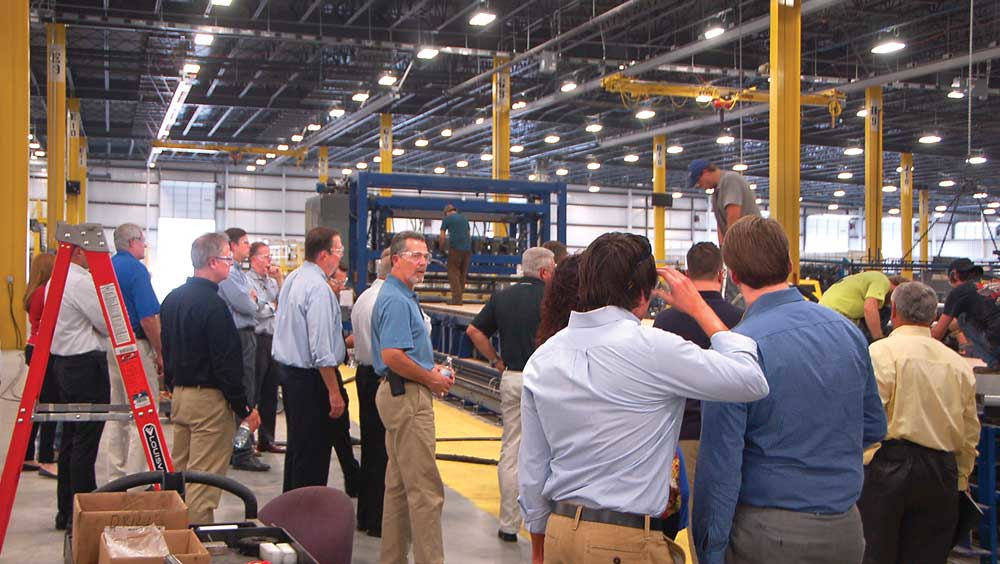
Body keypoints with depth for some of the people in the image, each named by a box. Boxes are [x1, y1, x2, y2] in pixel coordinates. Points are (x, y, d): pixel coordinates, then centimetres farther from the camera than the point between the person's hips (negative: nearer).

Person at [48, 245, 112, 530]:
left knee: (70, 438, 14)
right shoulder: (81, 282, -17)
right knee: (86, 441, -4)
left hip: (63, 362, 10)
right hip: (87, 363, -10)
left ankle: (66, 511, 20)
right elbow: (108, 325, -13)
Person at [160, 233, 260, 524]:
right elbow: (226, 363, -19)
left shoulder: (172, 299, 9)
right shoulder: (213, 305, -18)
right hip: (209, 399, -9)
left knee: (178, 472, 17)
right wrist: (244, 408, -13)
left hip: (179, 394, 9)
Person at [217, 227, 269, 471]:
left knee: (248, 394, 15)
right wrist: (253, 301, 2)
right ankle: (242, 453, -1)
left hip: (247, 335, 11)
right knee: (242, 396, -7)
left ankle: (238, 448, 25)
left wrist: (253, 300, -1)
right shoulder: (228, 272, -14)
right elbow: (245, 306, -18)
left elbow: (260, 304, 19)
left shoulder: (241, 272, 19)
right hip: (238, 337, -11)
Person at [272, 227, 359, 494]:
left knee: (297, 441, 20)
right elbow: (321, 349, -25)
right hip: (310, 377, -10)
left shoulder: (292, 279, 9)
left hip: (287, 369, 10)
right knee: (313, 451, -2)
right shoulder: (319, 288, -21)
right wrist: (334, 392, -21)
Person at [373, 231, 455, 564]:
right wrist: (432, 379, -14)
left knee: (399, 485, 16)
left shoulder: (402, 296, 17)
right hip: (408, 397, -11)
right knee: (425, 489, -7)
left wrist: (431, 369, 11)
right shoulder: (397, 300, -16)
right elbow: (393, 356, -26)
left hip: (397, 395, 11)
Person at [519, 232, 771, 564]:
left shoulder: (541, 359, 3)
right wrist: (700, 308, -1)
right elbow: (753, 381, -12)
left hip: (559, 529, 6)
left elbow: (531, 469, 8)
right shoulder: (652, 348, -16)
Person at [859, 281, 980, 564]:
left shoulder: (881, 352, -6)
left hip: (888, 465, -5)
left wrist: (859, 465, -6)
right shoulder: (958, 363, 10)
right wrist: (960, 480, 25)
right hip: (942, 473, 5)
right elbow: (971, 432, 16)